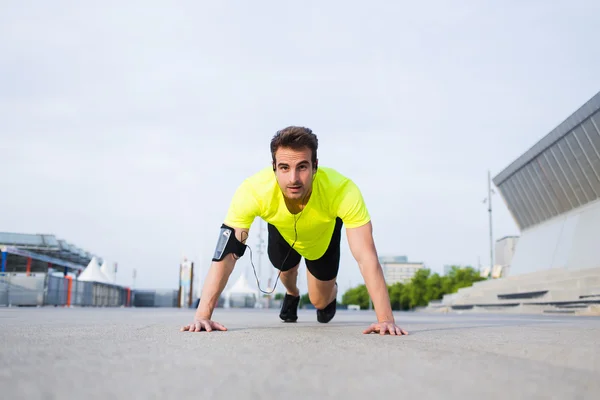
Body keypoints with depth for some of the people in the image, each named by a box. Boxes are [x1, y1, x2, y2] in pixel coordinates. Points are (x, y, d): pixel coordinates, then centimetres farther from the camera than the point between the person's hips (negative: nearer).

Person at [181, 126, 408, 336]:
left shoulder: (343, 191, -46)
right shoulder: (252, 191, -43)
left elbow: (366, 256, -44)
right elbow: (226, 255, -40)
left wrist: (385, 319, -50)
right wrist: (203, 315, -46)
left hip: (324, 233, -1)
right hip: (282, 231, 1)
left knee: (320, 301, 8)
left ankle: (331, 293, 45)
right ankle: (291, 294, 57)